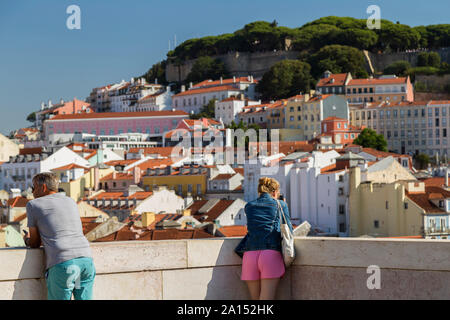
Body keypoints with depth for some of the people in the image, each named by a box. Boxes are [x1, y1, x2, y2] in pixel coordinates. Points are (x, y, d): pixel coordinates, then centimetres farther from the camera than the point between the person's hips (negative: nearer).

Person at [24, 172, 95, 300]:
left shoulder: (33, 205, 11)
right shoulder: (71, 202, 25)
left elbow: (35, 243, 14)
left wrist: (27, 240, 37)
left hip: (62, 264, -5)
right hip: (86, 259, 5)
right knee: (84, 298, 8)